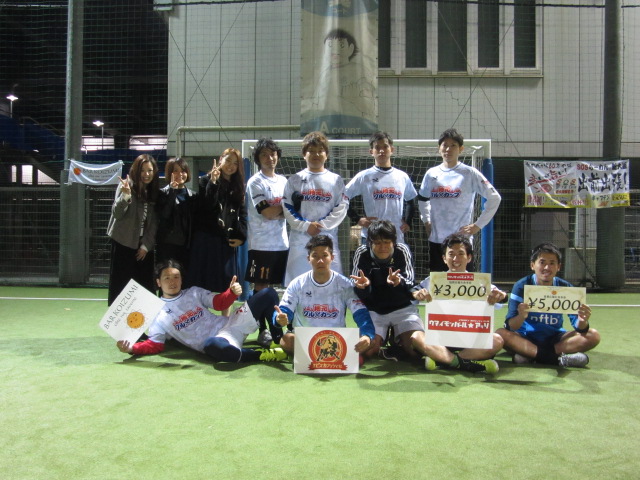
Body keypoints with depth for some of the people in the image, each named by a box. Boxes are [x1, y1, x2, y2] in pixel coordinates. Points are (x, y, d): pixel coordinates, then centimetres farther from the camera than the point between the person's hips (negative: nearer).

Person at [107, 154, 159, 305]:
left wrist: (146, 245, -1)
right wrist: (125, 195, -32)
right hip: (124, 243, -4)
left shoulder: (154, 191, 7)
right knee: (121, 283, 0)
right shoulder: (127, 185, -7)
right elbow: (117, 213, -16)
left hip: (144, 245, 4)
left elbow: (154, 222, 6)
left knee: (145, 284, 5)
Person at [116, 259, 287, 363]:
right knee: (213, 345, -48)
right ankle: (263, 354, -26)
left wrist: (232, 292, -12)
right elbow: (155, 344, 5)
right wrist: (132, 348, -13)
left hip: (230, 325, 5)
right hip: (216, 342, -5)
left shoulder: (195, 292, 17)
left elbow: (219, 303, 10)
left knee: (268, 294, -7)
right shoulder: (158, 315, 8)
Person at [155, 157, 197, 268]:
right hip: (167, 245, -3)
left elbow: (194, 221, 11)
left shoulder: (192, 195, 12)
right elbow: (163, 215, -15)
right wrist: (172, 190, -16)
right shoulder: (163, 193, 1)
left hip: (186, 245, 3)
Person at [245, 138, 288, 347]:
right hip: (261, 243, -5)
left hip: (281, 242, 6)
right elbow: (268, 213, -14)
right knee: (260, 287, 0)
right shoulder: (255, 182, -5)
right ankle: (263, 329, 7)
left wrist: (277, 210, -6)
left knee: (274, 286, 11)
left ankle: (275, 326, 20)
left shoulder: (283, 181, 15)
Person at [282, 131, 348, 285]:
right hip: (299, 240, 0)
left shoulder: (336, 180, 9)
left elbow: (342, 208, 0)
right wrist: (306, 226, -11)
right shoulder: (294, 180, 9)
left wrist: (321, 225, -11)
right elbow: (288, 209, 2)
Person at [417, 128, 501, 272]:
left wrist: (478, 225, -5)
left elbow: (494, 198, -2)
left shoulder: (470, 174, -4)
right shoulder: (431, 173, 7)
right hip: (436, 239, 4)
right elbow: (422, 199, 24)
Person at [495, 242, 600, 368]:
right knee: (501, 334, -31)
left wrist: (582, 321, -32)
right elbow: (510, 326, -19)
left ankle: (528, 354, -24)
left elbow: (579, 327, -8)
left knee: (593, 336, -18)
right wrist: (521, 317, -41)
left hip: (555, 339, 3)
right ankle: (557, 358, -30)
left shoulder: (566, 288, -5)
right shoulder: (522, 286, -12)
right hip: (526, 337, -3)